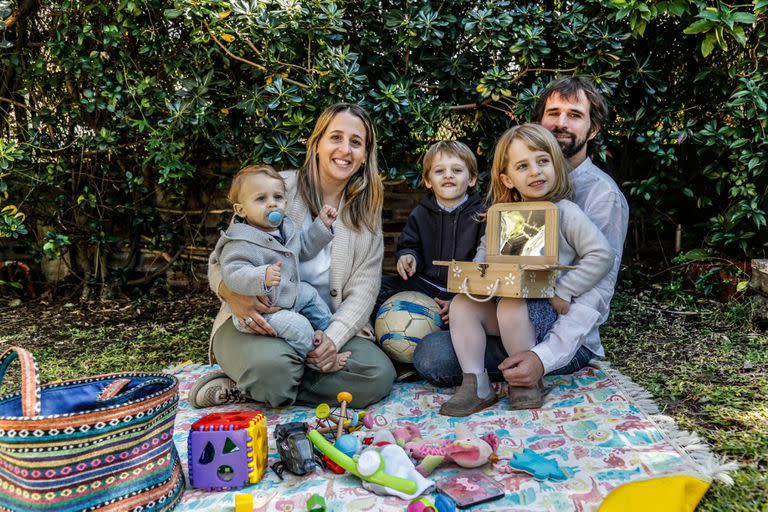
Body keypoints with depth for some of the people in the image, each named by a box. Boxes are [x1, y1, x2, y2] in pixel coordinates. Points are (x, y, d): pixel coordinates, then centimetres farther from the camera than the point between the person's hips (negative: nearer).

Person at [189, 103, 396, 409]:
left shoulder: (367, 212, 6)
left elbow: (363, 288, -1)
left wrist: (334, 338, -19)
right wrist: (233, 293, -27)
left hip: (327, 327, 5)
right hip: (258, 323, -5)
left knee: (379, 377, -22)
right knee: (272, 366, -39)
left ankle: (243, 390, -11)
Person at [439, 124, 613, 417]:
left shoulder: (565, 212, -9)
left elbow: (601, 255, -15)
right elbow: (485, 251, 21)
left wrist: (563, 291, -18)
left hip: (548, 309, -6)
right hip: (508, 305, 6)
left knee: (510, 306, -33)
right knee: (462, 304, -12)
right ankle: (476, 385, -11)